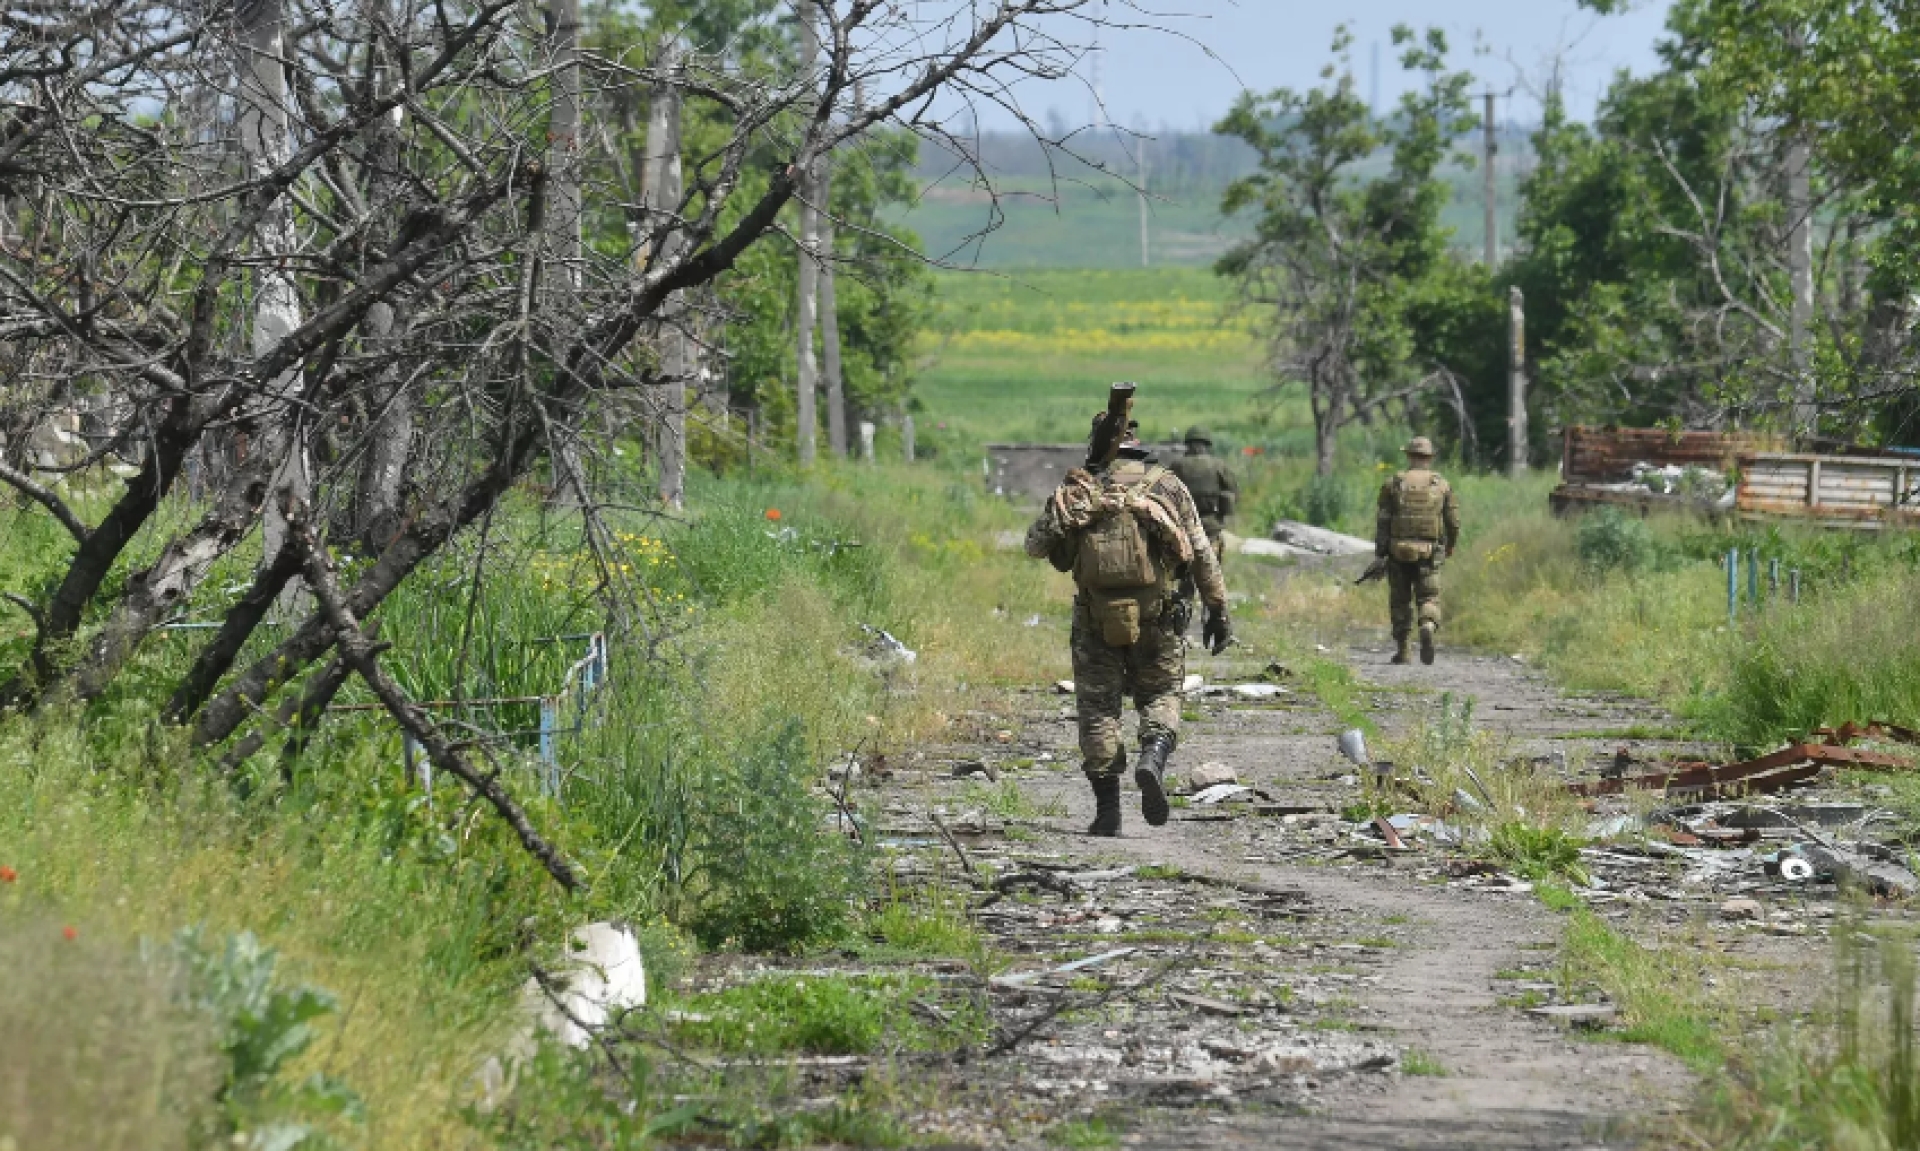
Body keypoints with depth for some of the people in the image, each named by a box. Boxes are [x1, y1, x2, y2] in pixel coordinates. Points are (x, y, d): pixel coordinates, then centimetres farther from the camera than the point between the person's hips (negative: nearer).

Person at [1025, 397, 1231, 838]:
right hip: (1156, 619, 0)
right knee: (1160, 696, 15)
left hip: (1096, 620, 0)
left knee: (1098, 708, 10)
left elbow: (1035, 546, 9)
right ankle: (1154, 755, -15)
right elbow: (1202, 554, 1)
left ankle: (1107, 809, 6)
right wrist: (1218, 611, 7)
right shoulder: (1166, 486, 1)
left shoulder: (1075, 491, 1)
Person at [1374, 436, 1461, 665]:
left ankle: (1404, 651, 12)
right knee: (1429, 599, 6)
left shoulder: (1393, 484, 1)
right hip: (1429, 552, 0)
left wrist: (1380, 553, 0)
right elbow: (1454, 522, 3)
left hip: (1399, 552, 0)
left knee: (1401, 601, 12)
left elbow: (1382, 521, -3)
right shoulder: (1442, 485, 4)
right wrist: (1449, 548, 20)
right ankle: (1429, 628, -25)